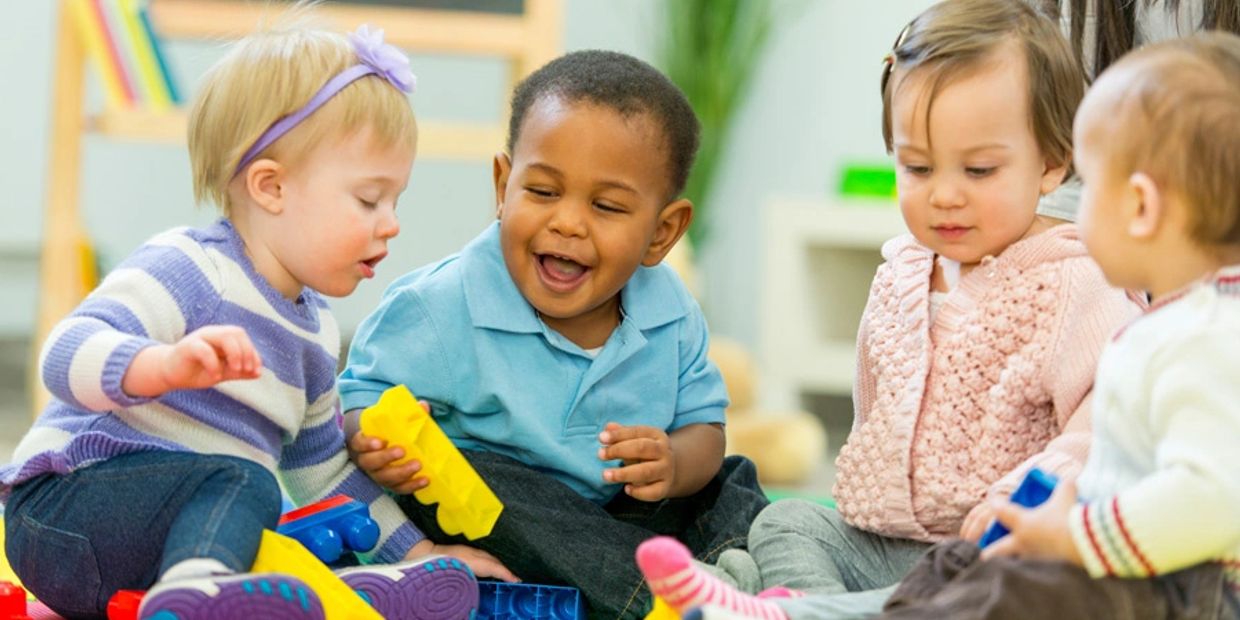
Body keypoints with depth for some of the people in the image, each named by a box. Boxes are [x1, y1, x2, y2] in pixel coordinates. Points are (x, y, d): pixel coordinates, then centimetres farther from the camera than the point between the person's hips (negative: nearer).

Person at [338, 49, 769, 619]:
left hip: (624, 510, 5)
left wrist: (674, 466, -23)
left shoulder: (669, 315, -3)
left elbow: (702, 426, 2)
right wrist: (376, 446, -37)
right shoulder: (439, 310, -17)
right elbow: (362, 397, -12)